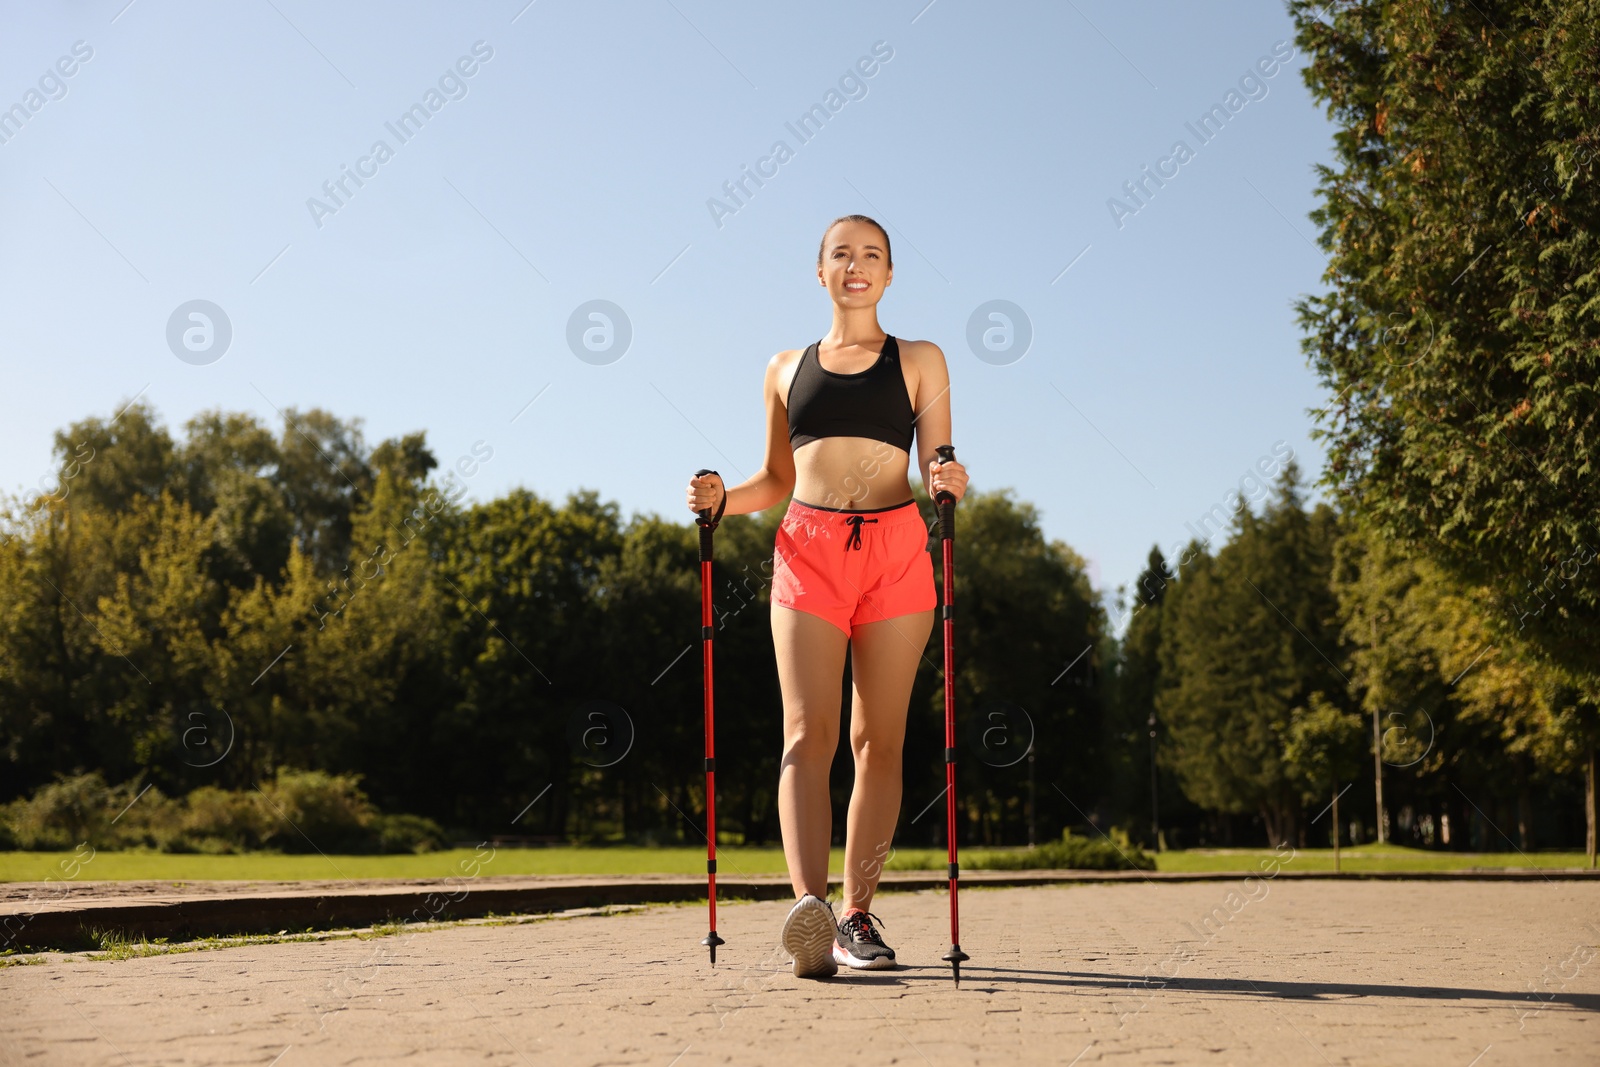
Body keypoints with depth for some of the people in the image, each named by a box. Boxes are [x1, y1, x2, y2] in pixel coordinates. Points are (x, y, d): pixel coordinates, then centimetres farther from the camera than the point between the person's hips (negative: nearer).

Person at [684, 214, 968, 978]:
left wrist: (949, 483, -17)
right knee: (809, 731, -15)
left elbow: (936, 468, 5)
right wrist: (721, 499, 2)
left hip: (896, 550, 0)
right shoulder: (786, 369, 17)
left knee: (878, 738, 0)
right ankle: (809, 903, -27)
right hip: (807, 550, 1)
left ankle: (857, 913, 6)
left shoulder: (920, 361, 13)